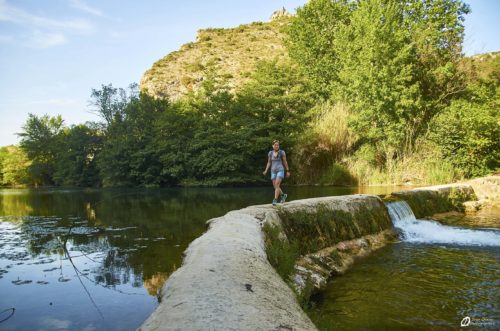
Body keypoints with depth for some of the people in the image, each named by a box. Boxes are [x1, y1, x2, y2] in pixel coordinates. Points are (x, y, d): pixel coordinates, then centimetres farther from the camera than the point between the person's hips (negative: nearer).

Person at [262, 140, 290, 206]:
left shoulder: (282, 152, -3)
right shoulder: (270, 153, 6)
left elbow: (285, 162, 1)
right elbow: (269, 163, 11)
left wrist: (287, 171, 2)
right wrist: (266, 170, -3)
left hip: (280, 170, -4)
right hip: (273, 171, 4)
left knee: (277, 185, -20)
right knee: (275, 186, 5)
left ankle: (275, 200, -20)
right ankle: (283, 195, 31)